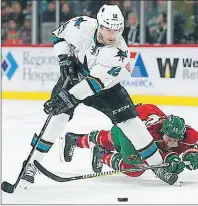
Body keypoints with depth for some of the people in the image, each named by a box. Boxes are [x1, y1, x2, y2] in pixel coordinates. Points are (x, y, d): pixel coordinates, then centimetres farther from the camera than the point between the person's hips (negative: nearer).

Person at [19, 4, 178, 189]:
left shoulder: (119, 52, -32)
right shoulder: (83, 27, -28)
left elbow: (95, 82, -36)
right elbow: (59, 34, -7)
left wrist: (69, 97, -41)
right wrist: (65, 59, -19)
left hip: (104, 85, 0)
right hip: (73, 76, 1)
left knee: (129, 118, -10)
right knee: (58, 115, -18)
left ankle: (157, 164, 3)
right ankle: (32, 163, -9)